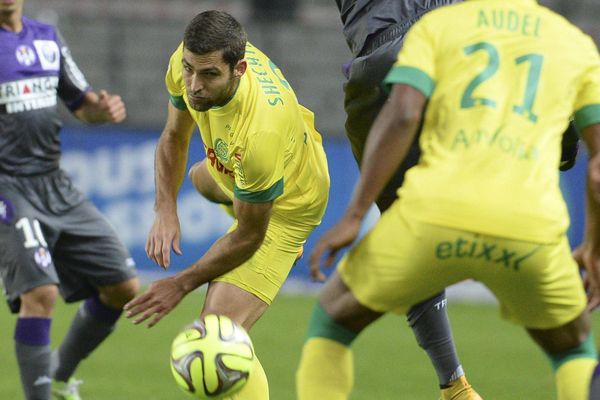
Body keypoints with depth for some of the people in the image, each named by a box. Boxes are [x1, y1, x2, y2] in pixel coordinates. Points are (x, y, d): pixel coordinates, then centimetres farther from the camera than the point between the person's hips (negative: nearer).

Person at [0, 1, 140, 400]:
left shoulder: (47, 37, 12)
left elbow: (82, 103, 21)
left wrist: (104, 108, -2)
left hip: (57, 188, 7)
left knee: (124, 287, 6)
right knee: (40, 293, -23)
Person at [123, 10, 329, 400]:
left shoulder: (259, 135, -47)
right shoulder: (192, 59, -27)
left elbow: (249, 235, -31)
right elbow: (174, 137, -5)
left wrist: (181, 284, -24)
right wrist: (165, 210, -19)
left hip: (285, 205, -8)